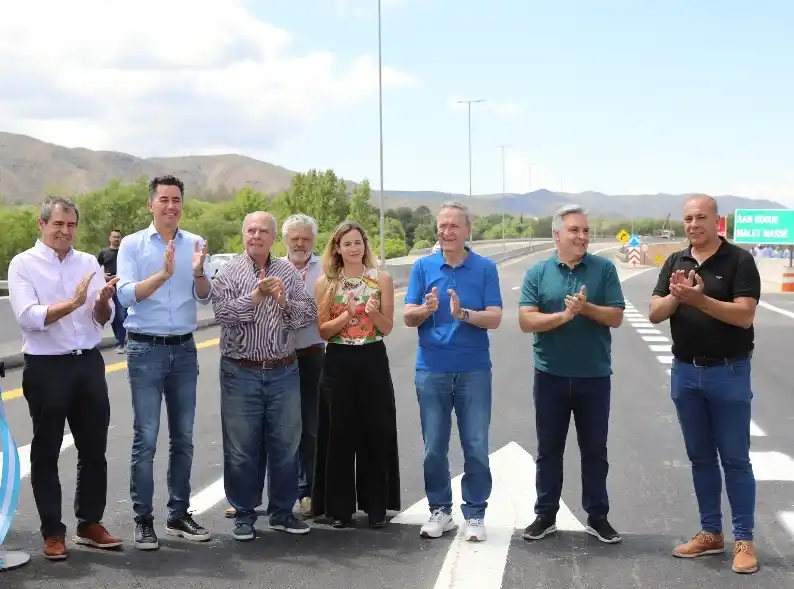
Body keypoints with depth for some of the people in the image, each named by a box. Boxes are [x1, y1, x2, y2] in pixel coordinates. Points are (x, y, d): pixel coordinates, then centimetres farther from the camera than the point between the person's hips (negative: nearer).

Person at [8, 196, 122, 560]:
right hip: (46, 368, -4)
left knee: (94, 448, 10)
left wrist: (103, 301, -17)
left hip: (89, 364, 4)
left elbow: (103, 320, 4)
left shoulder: (89, 263, 8)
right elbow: (29, 318, -16)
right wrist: (73, 303, -25)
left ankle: (90, 524, 23)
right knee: (46, 452, 6)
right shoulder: (23, 264, -4)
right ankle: (53, 532, 15)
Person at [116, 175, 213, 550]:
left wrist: (199, 272, -21)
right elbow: (126, 295, -15)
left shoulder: (195, 244, 5)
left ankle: (179, 515, 20)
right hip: (146, 349, -3)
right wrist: (163, 274, -27)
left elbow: (204, 298, 0)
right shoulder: (132, 245, -3)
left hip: (184, 349, 4)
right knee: (146, 439, -3)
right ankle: (143, 520, 5)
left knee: (183, 437, 10)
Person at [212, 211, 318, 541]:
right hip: (241, 373, -2)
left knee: (285, 444, 8)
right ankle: (244, 515, 17)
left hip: (283, 372, 2)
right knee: (241, 448, 4)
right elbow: (222, 312, -13)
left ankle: (282, 513, 22)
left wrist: (284, 302, -15)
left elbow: (310, 314, 2)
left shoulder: (288, 272, 8)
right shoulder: (229, 272, 1)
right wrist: (257, 295, -20)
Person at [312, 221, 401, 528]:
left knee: (376, 433, 4)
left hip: (373, 361, 0)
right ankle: (340, 507, 14)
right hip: (338, 363, 0)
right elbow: (322, 330, -1)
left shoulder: (381, 279, 2)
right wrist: (347, 313, -16)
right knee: (339, 435, 4)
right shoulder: (325, 283, 2)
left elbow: (387, 328, 1)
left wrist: (373, 311, -19)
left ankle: (375, 506, 15)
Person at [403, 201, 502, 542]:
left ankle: (474, 514, 12)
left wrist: (463, 313, -23)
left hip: (474, 370, -1)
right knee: (434, 447, 7)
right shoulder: (423, 267, 4)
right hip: (431, 369, 1)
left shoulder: (485, 268, 0)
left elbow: (494, 318, -6)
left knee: (476, 447, 1)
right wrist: (426, 309, -21)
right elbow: (408, 317, 0)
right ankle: (439, 510, 20)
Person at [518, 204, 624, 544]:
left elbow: (615, 317, -4)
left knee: (594, 449, 9)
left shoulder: (604, 269, -1)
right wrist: (563, 315, -21)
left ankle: (597, 516, 20)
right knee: (548, 449, 9)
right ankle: (545, 515, 20)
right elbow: (526, 321, -9)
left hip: (595, 376, 0)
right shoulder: (538, 272, -1)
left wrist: (586, 307, -20)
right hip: (551, 376, 0)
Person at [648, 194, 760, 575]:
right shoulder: (675, 262, 7)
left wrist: (700, 299, -28)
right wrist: (675, 296, -18)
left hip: (728, 372, -5)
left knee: (735, 458, 1)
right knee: (701, 457, 11)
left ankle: (743, 540, 7)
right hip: (685, 372, 5)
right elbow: (655, 314, 1)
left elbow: (744, 315, -17)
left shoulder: (739, 260, -8)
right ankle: (711, 533, 21)